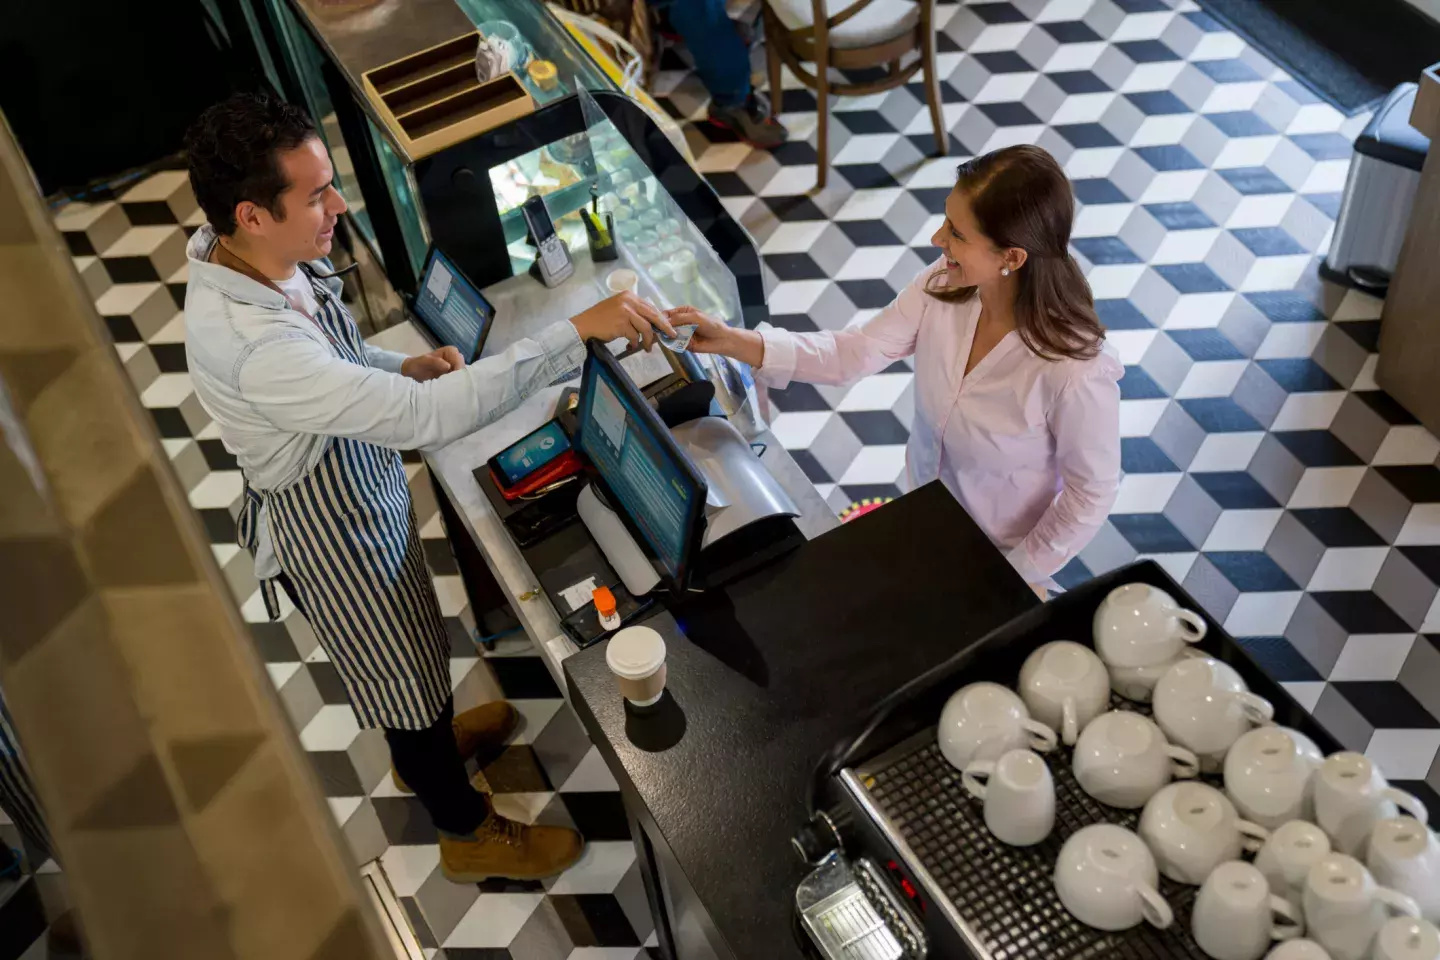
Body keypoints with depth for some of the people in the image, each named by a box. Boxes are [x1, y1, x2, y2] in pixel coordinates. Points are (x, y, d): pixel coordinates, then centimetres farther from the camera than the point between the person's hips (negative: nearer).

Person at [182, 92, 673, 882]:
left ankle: (425, 741, 61)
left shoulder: (249, 261, -11)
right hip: (327, 529, -8)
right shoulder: (249, 344, -41)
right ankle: (467, 832, 40)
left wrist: (401, 367, -7)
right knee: (405, 669, 14)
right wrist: (579, 332, -46)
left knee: (405, 639, 31)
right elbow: (427, 417, -47)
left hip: (356, 486, 8)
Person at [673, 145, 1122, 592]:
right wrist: (731, 341, -28)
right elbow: (853, 354, -18)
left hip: (1001, 554, -5)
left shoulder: (1076, 373, -37)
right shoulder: (946, 281, -22)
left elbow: (1092, 493, -22)